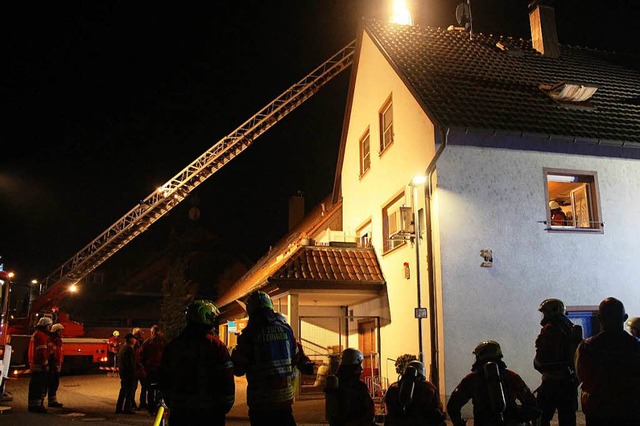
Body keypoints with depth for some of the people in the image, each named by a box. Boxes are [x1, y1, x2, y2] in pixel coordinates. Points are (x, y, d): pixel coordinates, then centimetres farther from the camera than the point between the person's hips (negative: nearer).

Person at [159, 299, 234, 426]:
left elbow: (163, 381, 10)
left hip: (179, 413, 4)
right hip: (209, 414, -3)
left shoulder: (172, 346, 4)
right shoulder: (217, 346, -10)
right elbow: (227, 381, -11)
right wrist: (226, 406, 2)